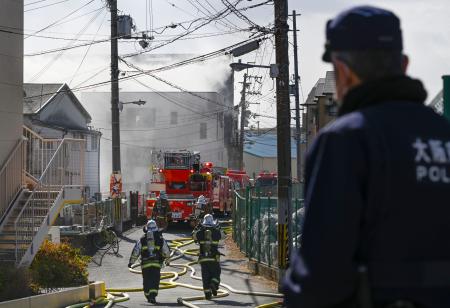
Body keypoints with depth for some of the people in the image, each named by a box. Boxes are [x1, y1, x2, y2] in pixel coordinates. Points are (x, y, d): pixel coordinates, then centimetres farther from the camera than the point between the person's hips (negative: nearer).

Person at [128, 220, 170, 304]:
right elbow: (167, 251, 11)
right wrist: (167, 260, 27)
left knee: (147, 281, 12)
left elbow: (135, 251, 3)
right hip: (157, 263, -1)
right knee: (155, 280, -2)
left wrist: (131, 261, 8)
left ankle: (148, 296, 17)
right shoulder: (160, 239, 5)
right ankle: (153, 296, -17)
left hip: (145, 264, 1)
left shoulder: (142, 239, 5)